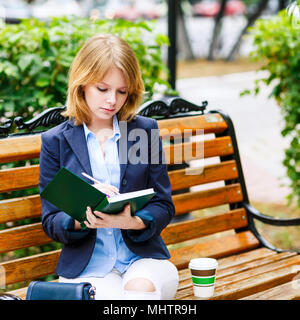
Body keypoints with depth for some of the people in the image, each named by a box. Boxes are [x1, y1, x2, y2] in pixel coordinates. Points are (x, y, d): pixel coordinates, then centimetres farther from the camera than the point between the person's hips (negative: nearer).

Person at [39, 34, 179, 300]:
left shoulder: (145, 130, 8)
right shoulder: (55, 141, 5)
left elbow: (163, 206, 6)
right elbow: (51, 222, 3)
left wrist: (133, 222, -17)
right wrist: (83, 218, -20)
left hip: (143, 258, 1)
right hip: (86, 265, -1)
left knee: (141, 288, -33)